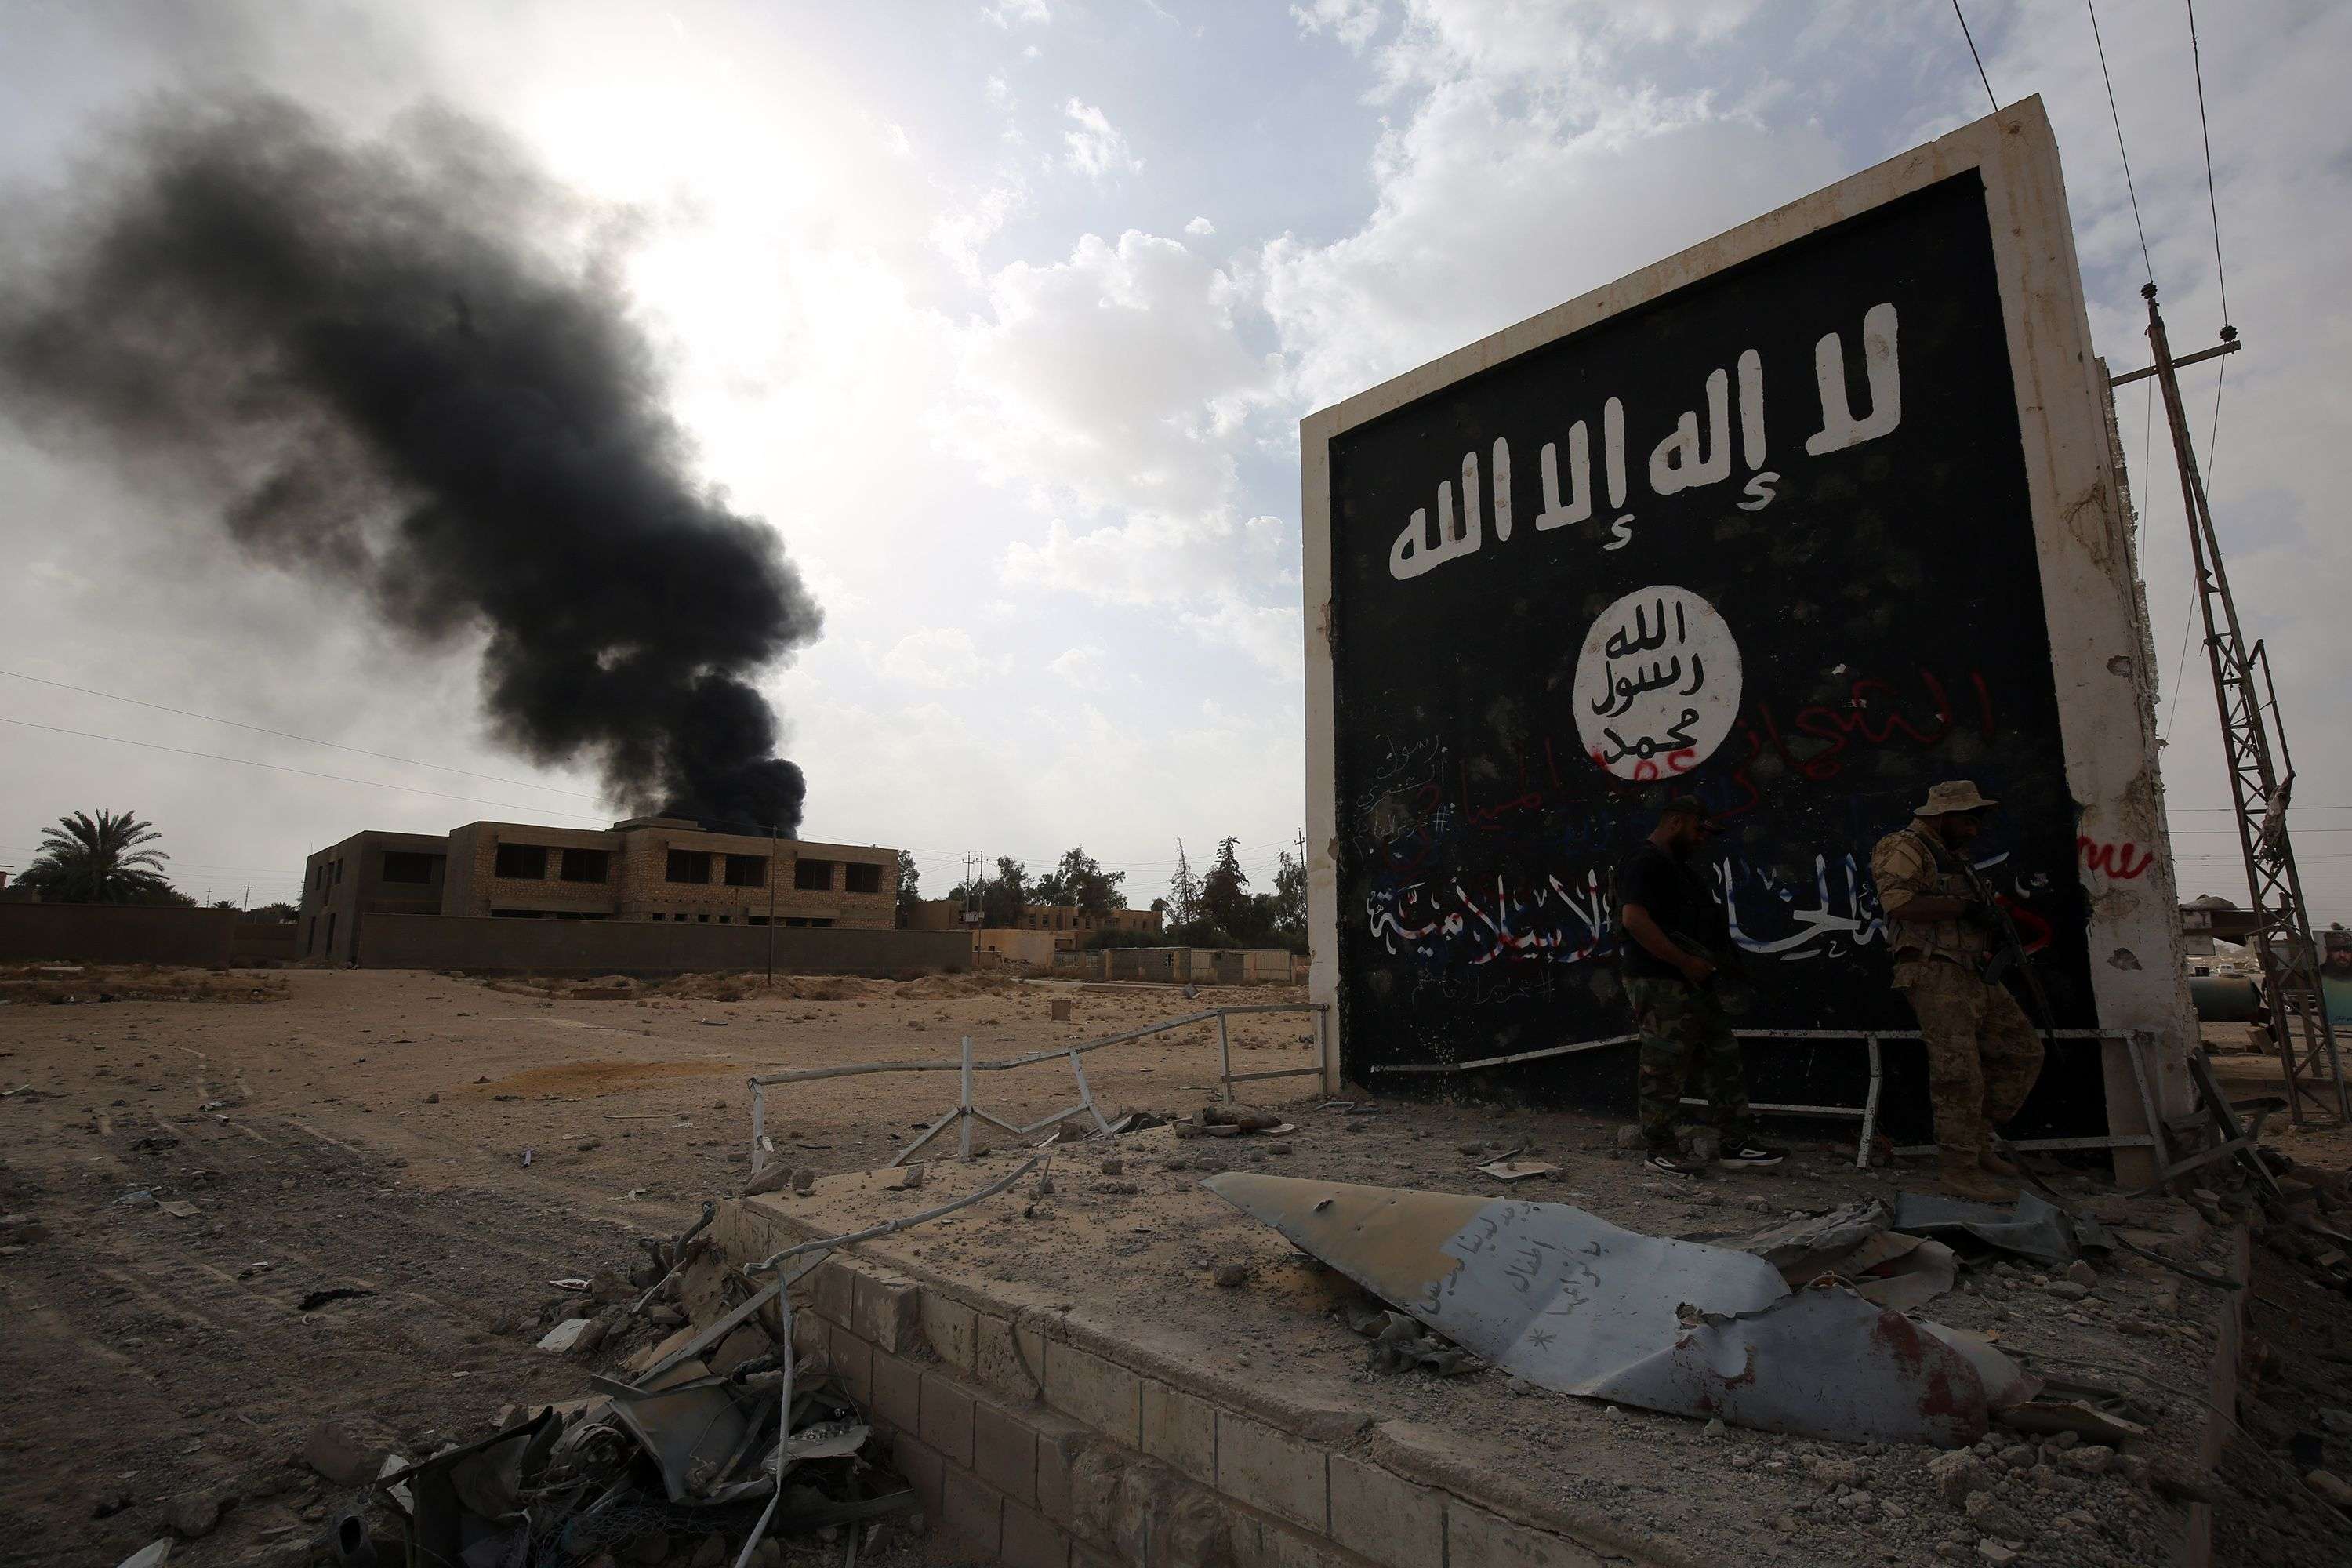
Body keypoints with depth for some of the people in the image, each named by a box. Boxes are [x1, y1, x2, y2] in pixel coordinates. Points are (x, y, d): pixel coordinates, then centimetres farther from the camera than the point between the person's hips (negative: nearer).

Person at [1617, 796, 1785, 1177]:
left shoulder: (1677, 866, 20)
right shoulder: (1645, 863, -14)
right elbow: (1634, 919, -26)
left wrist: (1714, 958, 13)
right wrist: (1686, 961, -22)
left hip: (1695, 984, 11)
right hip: (1661, 986, -11)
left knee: (1722, 1062, 12)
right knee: (1664, 1072, -2)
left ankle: (1734, 1145, 20)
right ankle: (1661, 1151, 9)